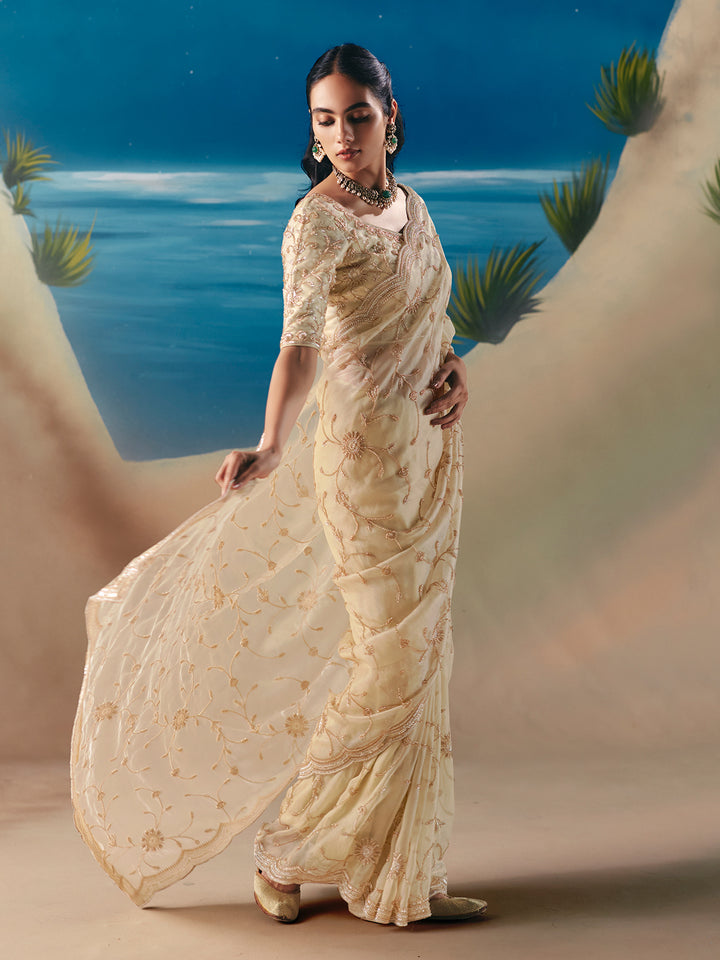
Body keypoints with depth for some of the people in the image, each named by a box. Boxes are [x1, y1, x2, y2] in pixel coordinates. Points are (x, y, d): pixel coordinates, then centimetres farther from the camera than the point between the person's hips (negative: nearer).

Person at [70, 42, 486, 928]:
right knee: (390, 665, -5)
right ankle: (285, 853, 13)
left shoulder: (411, 206, 10)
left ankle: (404, 878, 23)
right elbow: (299, 341, -30)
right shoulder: (316, 222, -14)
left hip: (431, 453, 8)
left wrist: (454, 369, -2)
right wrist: (271, 448, -47)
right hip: (364, 452, -8)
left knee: (418, 658, 11)